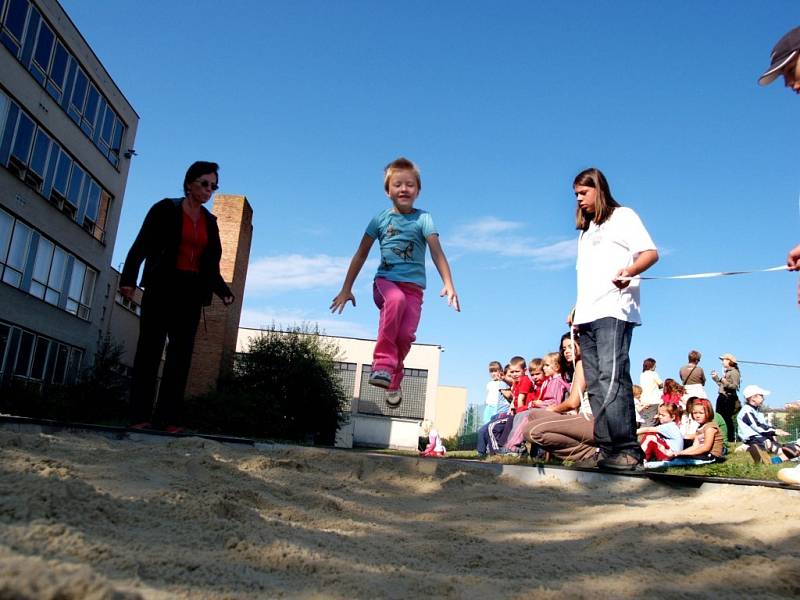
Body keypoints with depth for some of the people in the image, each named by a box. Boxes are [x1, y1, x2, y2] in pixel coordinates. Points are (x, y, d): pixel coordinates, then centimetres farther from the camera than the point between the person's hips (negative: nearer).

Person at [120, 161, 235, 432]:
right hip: (162, 288, -4)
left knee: (181, 354, -1)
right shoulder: (165, 209, 1)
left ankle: (168, 417, 1)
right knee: (150, 349, -2)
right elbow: (140, 247, -5)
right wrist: (128, 279, -17)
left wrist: (223, 291, 0)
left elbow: (211, 265, 15)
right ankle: (140, 416, 1)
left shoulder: (209, 221, 15)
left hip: (191, 293, 4)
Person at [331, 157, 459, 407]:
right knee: (396, 299, -37)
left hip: (413, 286, 0)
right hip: (385, 281, 0)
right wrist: (346, 290, 12)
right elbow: (361, 255, 13)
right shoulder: (381, 218, 8)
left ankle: (394, 379, 9)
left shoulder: (423, 219, 2)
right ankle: (383, 363, -32)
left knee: (406, 334, -20)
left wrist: (448, 285, -25)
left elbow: (437, 253, -10)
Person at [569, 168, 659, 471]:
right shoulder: (586, 231, 29)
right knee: (595, 385, -1)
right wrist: (576, 308, 17)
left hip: (613, 311, -8)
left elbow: (650, 252, -5)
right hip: (587, 317, 8)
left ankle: (628, 450, -20)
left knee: (612, 378, -20)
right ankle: (609, 450, -2)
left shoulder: (623, 216, 8)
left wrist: (629, 271, -26)